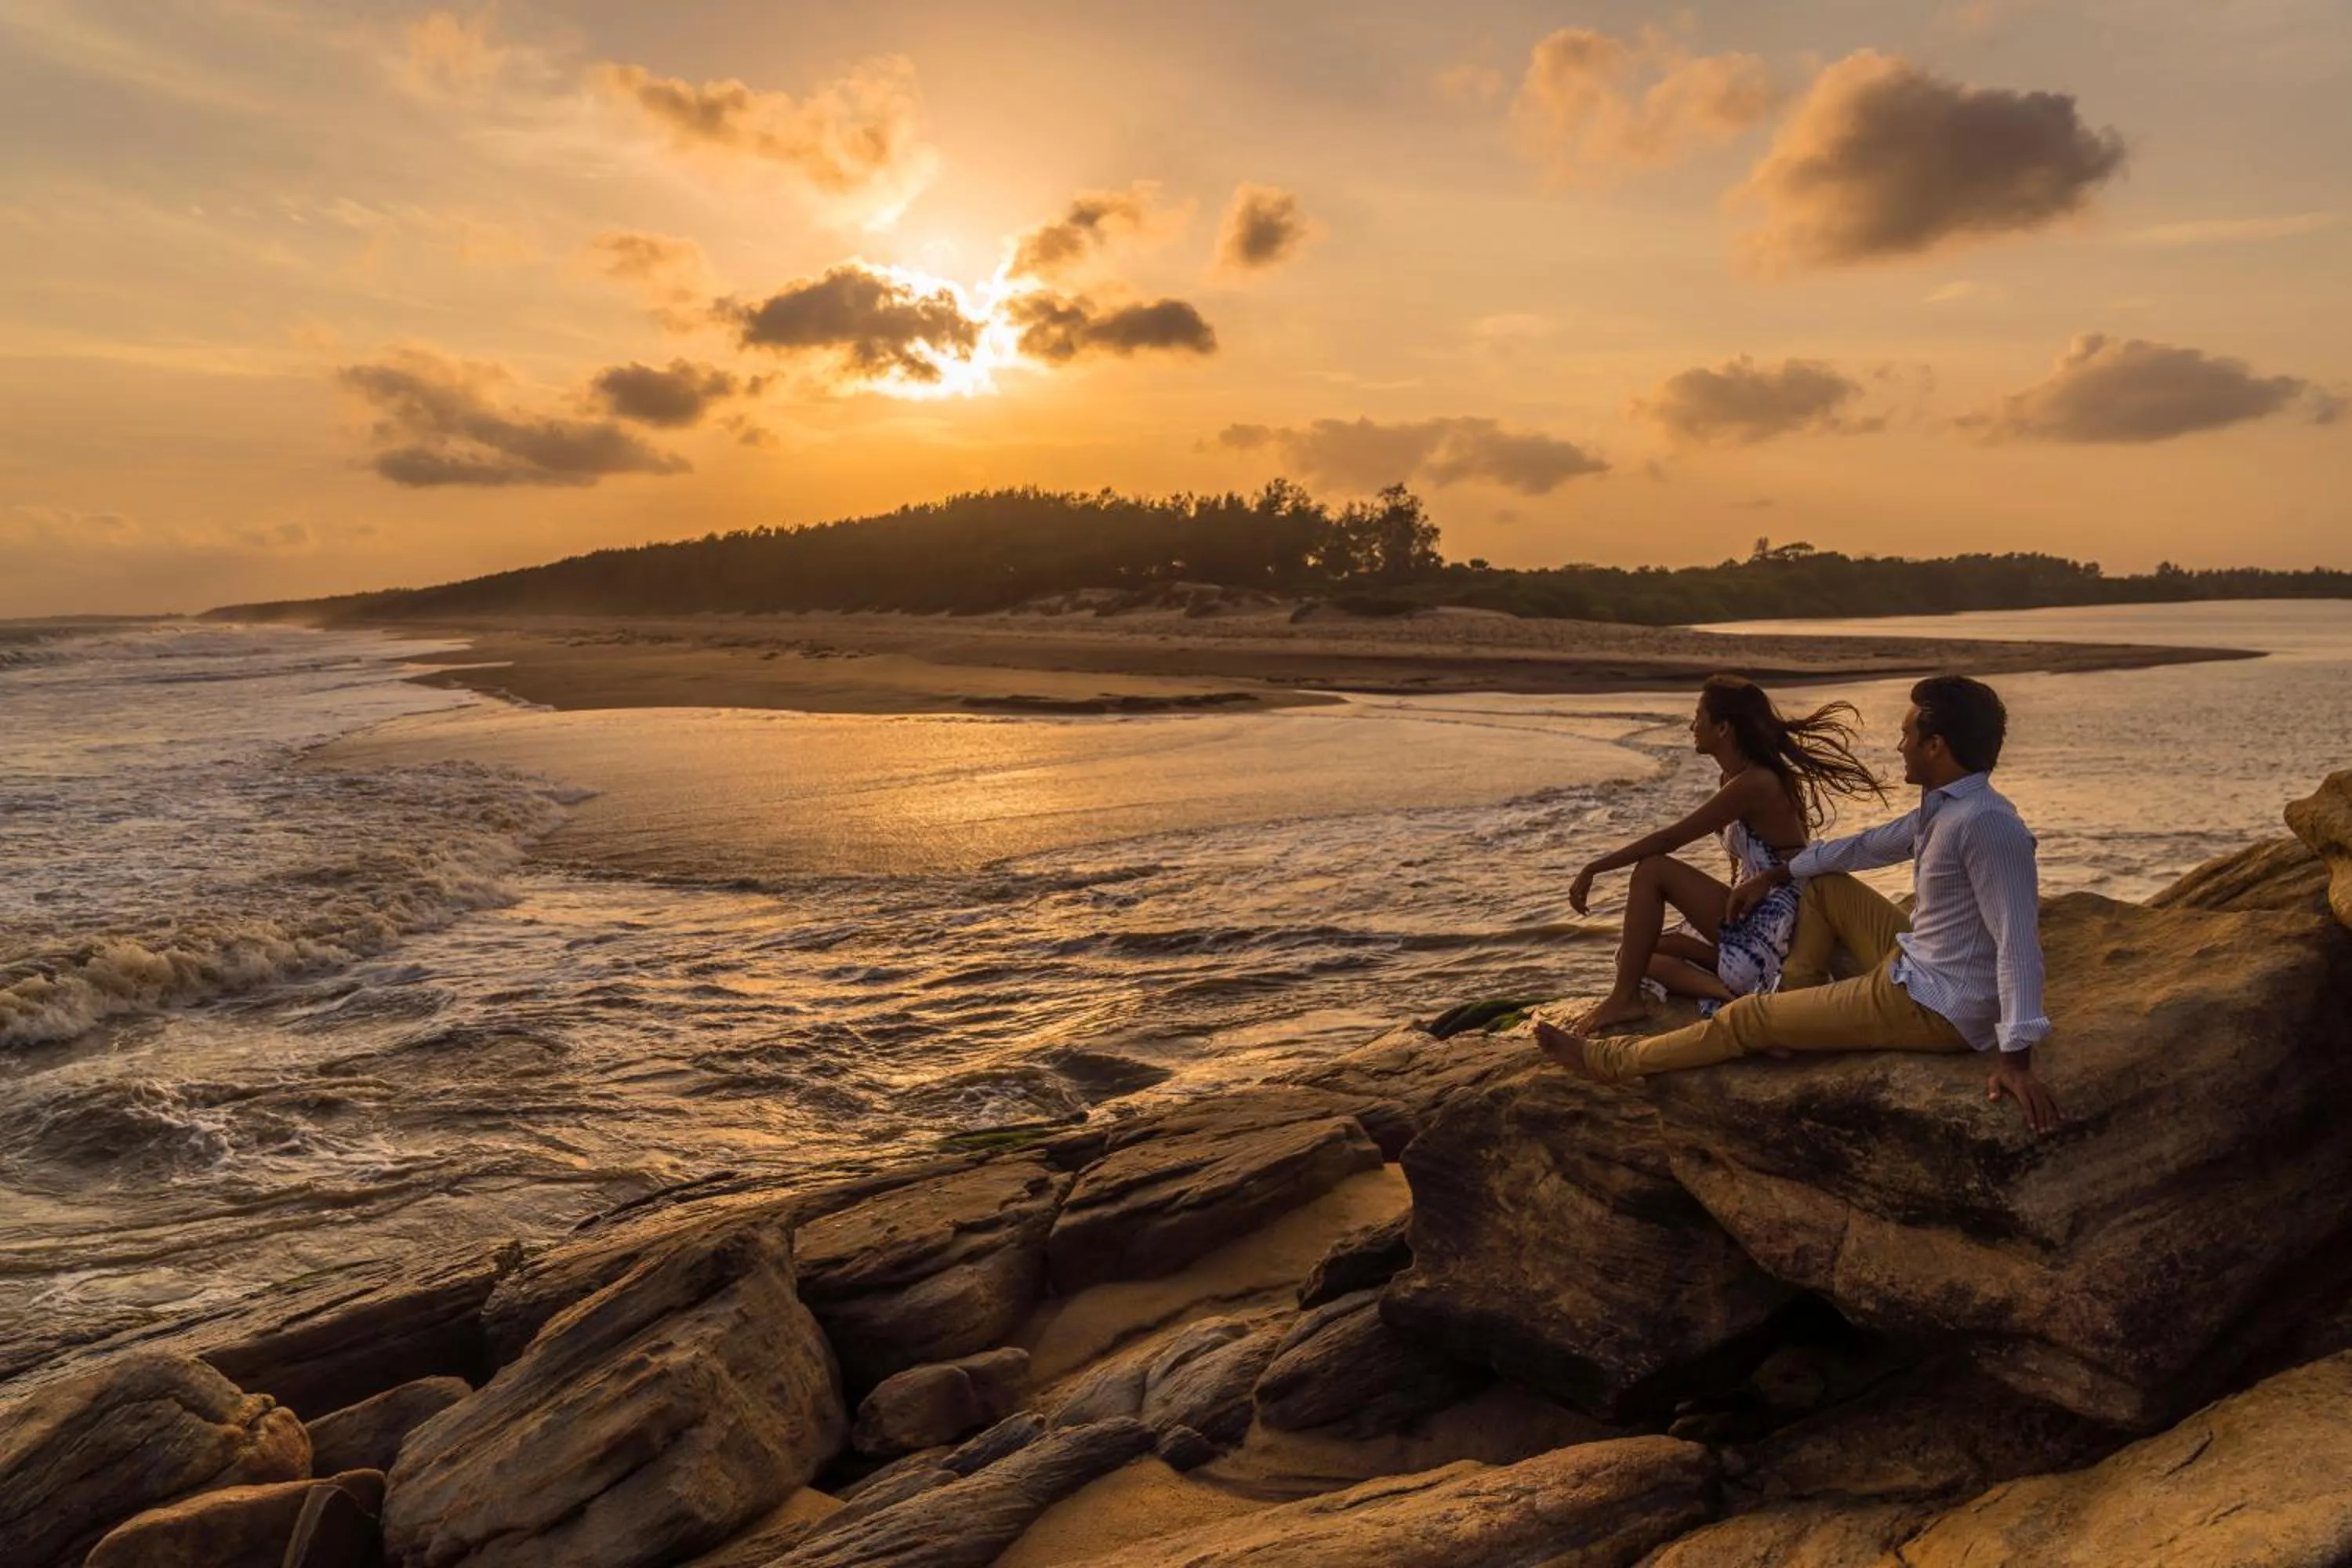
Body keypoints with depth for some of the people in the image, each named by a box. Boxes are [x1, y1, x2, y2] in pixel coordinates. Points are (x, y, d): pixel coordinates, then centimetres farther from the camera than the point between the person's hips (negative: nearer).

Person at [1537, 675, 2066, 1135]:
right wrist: (1776, 876, 24)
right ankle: (1799, 1002, 21)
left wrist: (2016, 1055, -32)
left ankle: (1609, 1061, 10)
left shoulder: (1987, 823, -27)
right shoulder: (1943, 808, 4)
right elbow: (1869, 845, 20)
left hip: (1935, 1010, -10)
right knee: (1825, 885, 21)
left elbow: (2018, 942, -29)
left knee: (1750, 1017, -4)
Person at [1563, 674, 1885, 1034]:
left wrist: (1593, 869, -14)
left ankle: (1624, 999, -13)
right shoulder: (1738, 780, 11)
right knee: (1635, 953, 12)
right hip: (1757, 924, 10)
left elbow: (1668, 840, -19)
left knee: (1652, 870, -15)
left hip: (1767, 934, -10)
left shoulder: (1754, 785, -19)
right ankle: (1727, 989, -9)